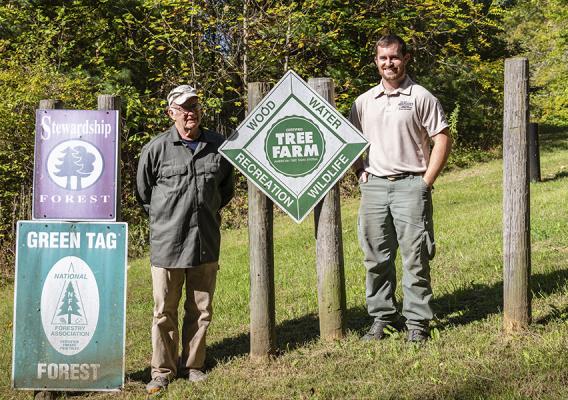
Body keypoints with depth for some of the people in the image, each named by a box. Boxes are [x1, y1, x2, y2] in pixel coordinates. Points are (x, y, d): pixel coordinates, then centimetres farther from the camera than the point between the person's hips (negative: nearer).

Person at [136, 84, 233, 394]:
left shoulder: (219, 146, 3)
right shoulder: (156, 148, -6)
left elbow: (226, 189, 20)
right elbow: (143, 192, 8)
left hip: (206, 242, 3)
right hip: (167, 243, -3)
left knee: (201, 311, 11)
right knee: (164, 312, 4)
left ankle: (192, 365, 25)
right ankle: (162, 371, 16)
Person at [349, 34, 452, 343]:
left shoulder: (421, 97, 0)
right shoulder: (364, 102, 12)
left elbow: (442, 140, -2)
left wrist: (426, 181, -7)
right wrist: (360, 173, 8)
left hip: (410, 186, -4)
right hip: (374, 187, 4)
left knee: (415, 257, -3)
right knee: (376, 257, 8)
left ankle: (417, 322, 4)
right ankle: (382, 317, 19)